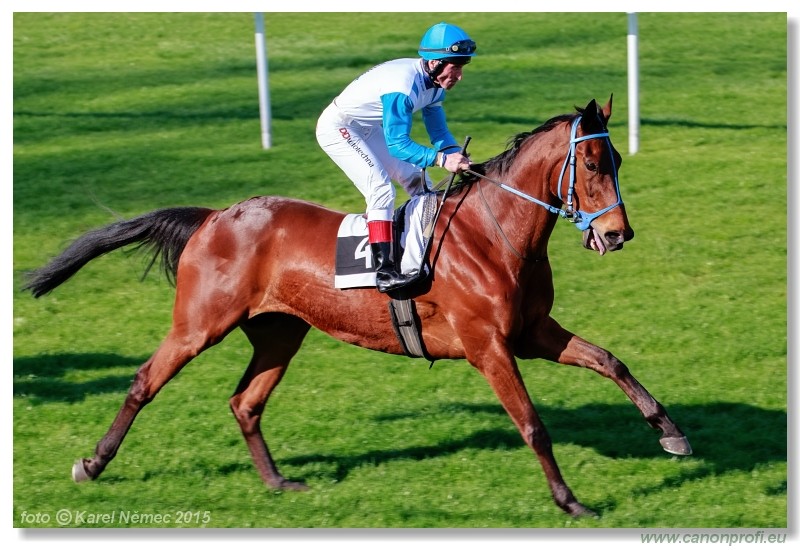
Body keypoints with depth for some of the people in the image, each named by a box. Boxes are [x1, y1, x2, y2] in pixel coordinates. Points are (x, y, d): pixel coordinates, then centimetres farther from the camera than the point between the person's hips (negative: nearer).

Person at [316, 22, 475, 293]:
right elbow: (398, 144, -37)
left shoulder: (434, 83, -7)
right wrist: (442, 159, -45)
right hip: (338, 128, -10)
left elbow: (439, 132, 1)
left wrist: (458, 157, -18)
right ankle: (384, 271, -28)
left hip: (370, 129, 10)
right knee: (381, 189, -23)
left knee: (417, 179, 7)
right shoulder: (403, 86, -35)